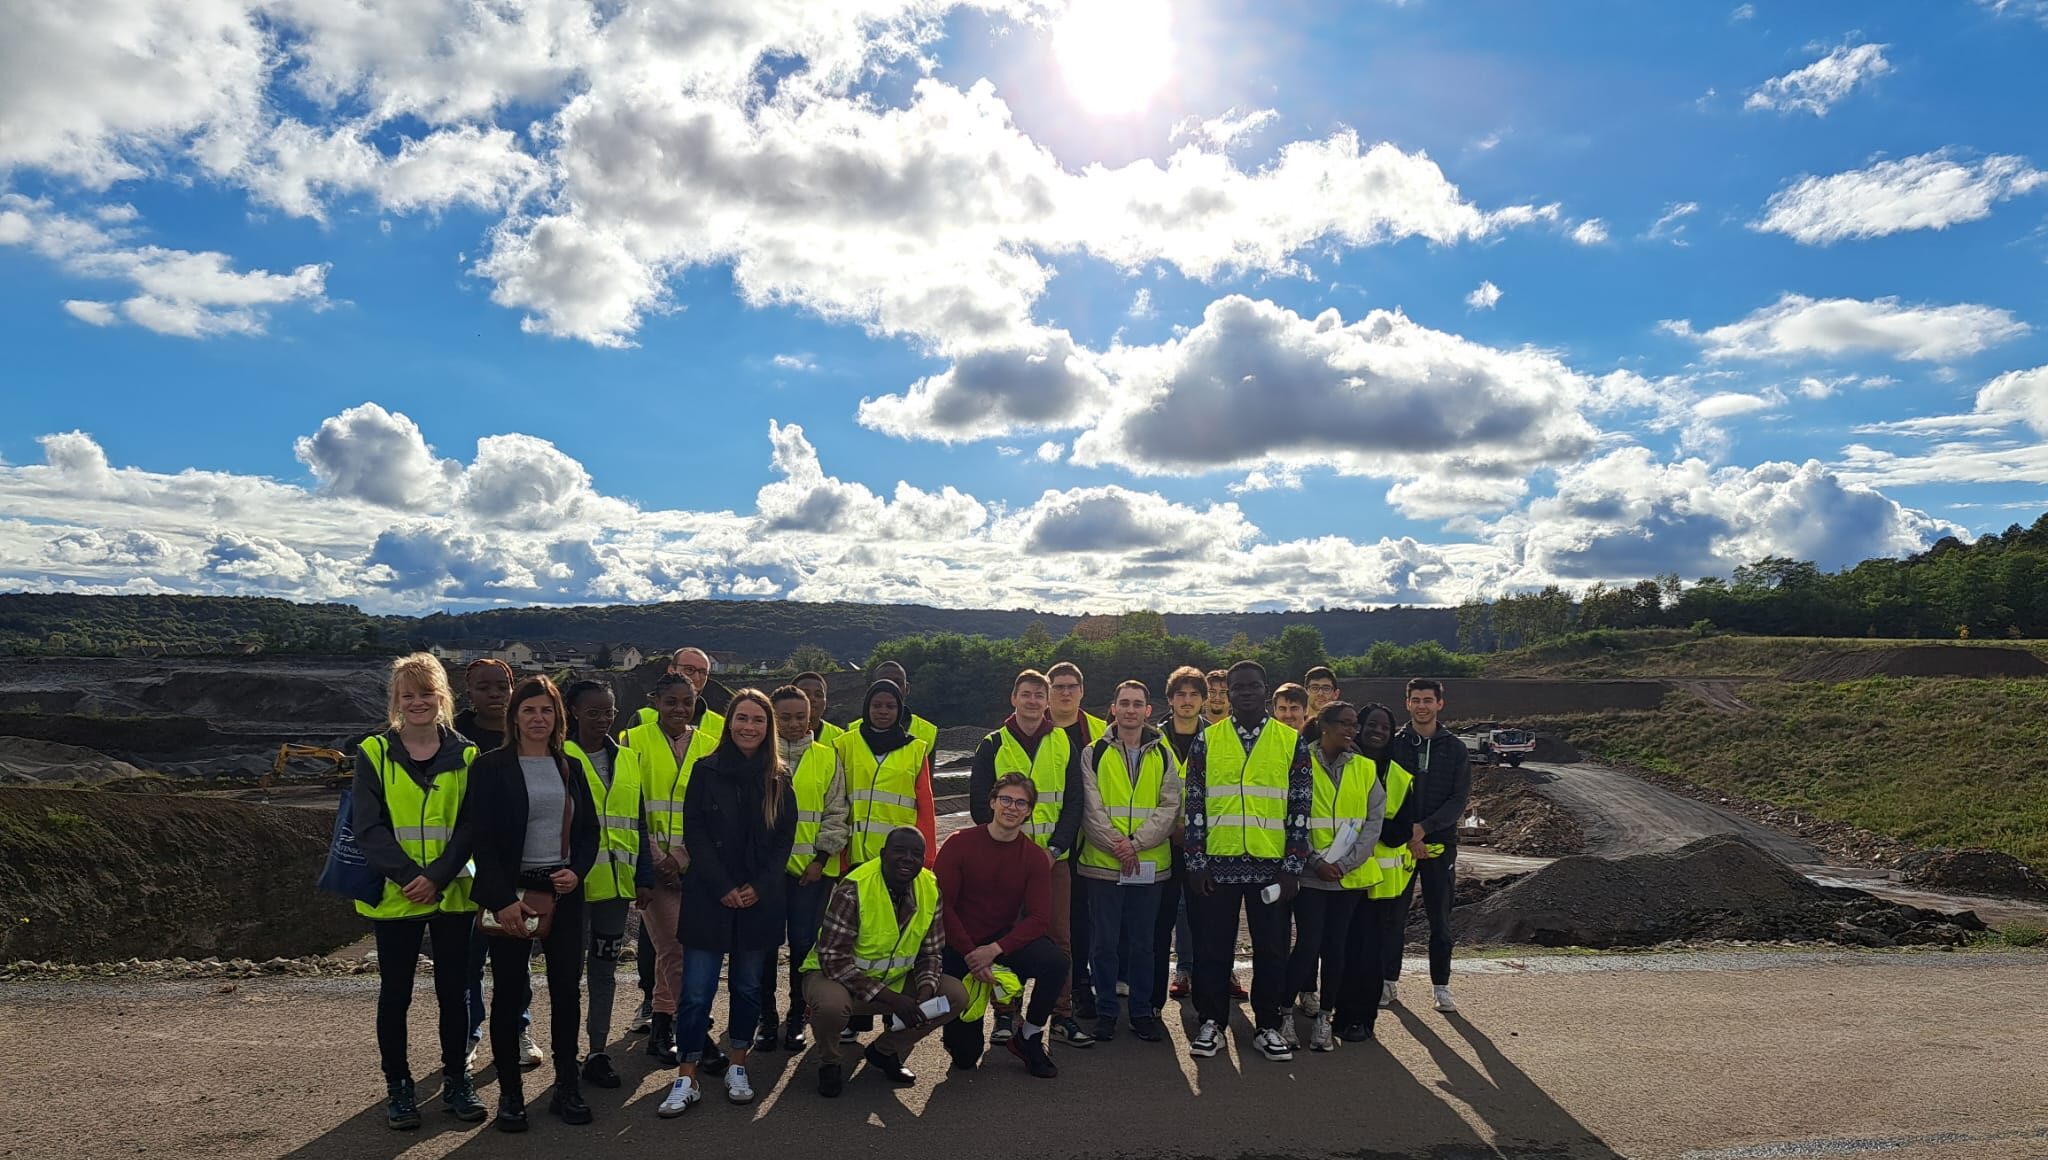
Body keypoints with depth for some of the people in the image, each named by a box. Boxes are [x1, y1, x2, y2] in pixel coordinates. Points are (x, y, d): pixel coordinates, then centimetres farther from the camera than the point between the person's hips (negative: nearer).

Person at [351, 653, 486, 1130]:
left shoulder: (465, 755, 1)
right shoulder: (374, 753, -2)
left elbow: (469, 826, -3)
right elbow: (367, 826, -8)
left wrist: (438, 875, -16)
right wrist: (408, 875, -18)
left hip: (453, 894, 1)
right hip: (394, 895, -1)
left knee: (454, 990, 8)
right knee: (395, 993, 9)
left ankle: (457, 1081, 23)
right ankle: (398, 1086, 24)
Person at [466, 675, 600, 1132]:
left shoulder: (570, 768, 10)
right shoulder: (490, 767, -4)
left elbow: (589, 830, 13)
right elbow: (481, 838, -9)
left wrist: (577, 871, -5)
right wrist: (502, 899, -15)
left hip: (563, 891, 4)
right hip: (511, 892, -4)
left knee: (567, 988, 5)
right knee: (510, 991, 4)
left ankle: (566, 1086, 17)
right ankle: (510, 1092, 17)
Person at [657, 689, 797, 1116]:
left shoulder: (778, 777, 5)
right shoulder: (706, 771, -1)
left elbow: (785, 838, 4)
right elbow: (695, 835, -4)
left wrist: (759, 887, -7)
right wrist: (723, 887, -11)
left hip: (760, 901, 2)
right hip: (709, 898, -2)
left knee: (748, 987, 11)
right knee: (697, 991, -2)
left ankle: (737, 1069, 25)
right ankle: (686, 1079, 9)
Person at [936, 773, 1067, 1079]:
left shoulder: (1035, 857, -5)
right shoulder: (959, 844, -11)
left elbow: (1039, 918, -11)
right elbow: (941, 905, -12)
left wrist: (995, 949, -24)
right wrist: (970, 955, -20)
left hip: (1004, 940, 2)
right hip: (957, 947, -2)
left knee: (1055, 961, -29)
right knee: (965, 1058, -2)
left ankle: (1029, 1038, -4)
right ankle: (957, 1031, 38)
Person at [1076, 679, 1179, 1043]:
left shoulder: (1163, 755, 8)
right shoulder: (1094, 754, 3)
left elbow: (1170, 808, -1)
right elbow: (1091, 809, -4)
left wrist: (1136, 842, -13)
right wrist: (1115, 845, -17)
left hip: (1150, 865, 1)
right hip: (1102, 863, -1)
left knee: (1142, 942, 10)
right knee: (1105, 942, 4)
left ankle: (1142, 1012, 21)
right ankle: (1106, 1011, 17)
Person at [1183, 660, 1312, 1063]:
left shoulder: (1291, 742, 3)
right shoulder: (1207, 740, 3)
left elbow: (1300, 810, 2)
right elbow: (1194, 806, 2)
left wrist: (1293, 868, -4)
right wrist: (1195, 863, -3)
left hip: (1271, 865, 0)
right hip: (1219, 864, 0)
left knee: (1271, 950, 8)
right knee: (1214, 947, 7)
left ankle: (1267, 1026, 22)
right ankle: (1212, 1023, 20)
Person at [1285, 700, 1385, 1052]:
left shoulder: (1365, 769, 8)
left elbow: (1374, 821, 2)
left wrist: (1344, 862, -9)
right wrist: (1315, 861, -14)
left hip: (1350, 876, 4)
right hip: (1309, 874, -3)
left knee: (1336, 947, 6)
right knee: (1308, 944, -7)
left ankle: (1323, 1017, 20)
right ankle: (1284, 1011, 10)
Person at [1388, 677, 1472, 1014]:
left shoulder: (1455, 748, 4)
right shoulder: (1393, 744, 3)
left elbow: (1460, 798, -3)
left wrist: (1425, 827, -15)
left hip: (1439, 843, 0)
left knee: (1440, 919, 5)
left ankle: (1441, 986, 14)